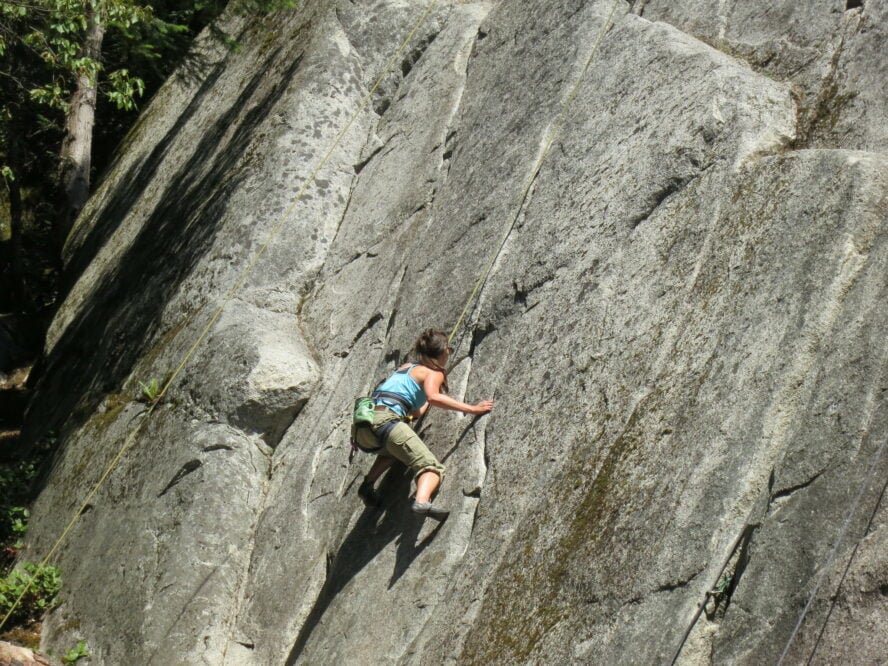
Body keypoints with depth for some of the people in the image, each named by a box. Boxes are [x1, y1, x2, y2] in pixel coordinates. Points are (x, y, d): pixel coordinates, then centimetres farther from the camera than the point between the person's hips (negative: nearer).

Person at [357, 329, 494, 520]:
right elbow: (433, 397, -15)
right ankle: (422, 501, -40)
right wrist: (471, 408, -10)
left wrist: (426, 404, 56)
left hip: (365, 421, 8)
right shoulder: (434, 373, 9)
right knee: (432, 467, -12)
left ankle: (367, 485, 22)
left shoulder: (407, 367, 30)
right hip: (386, 419, -8)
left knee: (392, 450, 39)